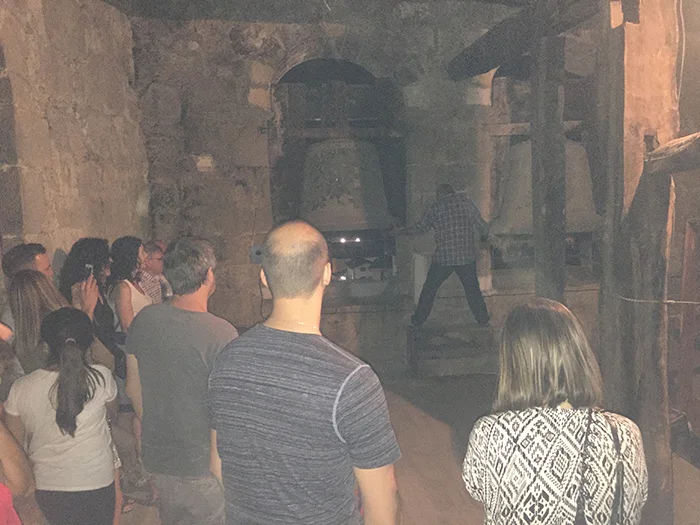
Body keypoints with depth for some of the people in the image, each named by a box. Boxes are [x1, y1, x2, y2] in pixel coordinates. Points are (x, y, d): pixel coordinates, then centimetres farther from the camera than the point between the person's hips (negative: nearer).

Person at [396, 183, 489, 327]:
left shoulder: (435, 209, -2)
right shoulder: (466, 202, 0)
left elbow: (419, 229, 6)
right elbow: (481, 225, 0)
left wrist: (403, 232, 23)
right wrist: (484, 236, 22)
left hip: (444, 257, -1)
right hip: (467, 256, 1)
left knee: (429, 289, 13)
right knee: (472, 289, 16)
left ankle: (418, 320, 20)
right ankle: (483, 320, 22)